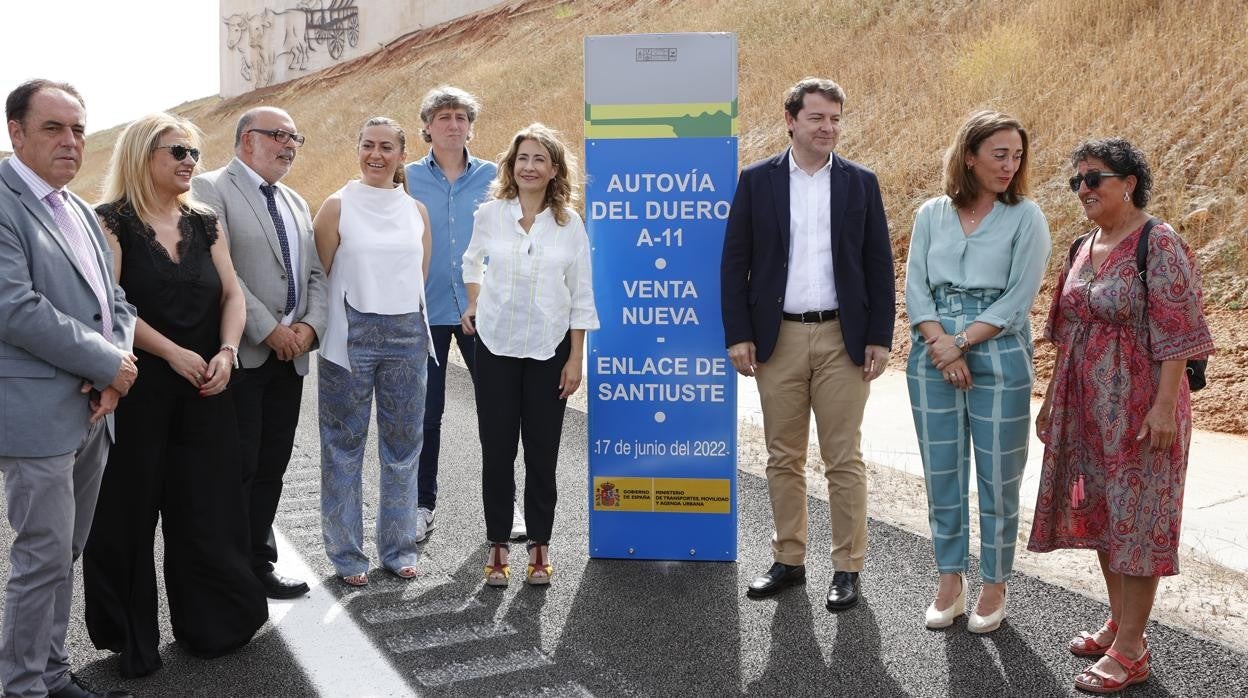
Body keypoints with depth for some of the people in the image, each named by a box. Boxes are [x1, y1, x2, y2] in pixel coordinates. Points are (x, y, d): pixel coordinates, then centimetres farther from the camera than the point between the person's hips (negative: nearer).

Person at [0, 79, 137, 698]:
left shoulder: (79, 211, 16)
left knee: (64, 554, 16)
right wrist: (107, 363, -14)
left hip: (93, 409, 8)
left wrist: (115, 369, -3)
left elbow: (113, 299, 16)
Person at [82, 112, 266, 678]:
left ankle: (208, 624, 22)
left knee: (207, 508, 7)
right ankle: (132, 638, 20)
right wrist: (172, 352, -17)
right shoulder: (112, 221, -5)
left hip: (203, 390, 4)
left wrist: (226, 352, -8)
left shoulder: (205, 222, 11)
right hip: (135, 390, -4)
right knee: (131, 511, 5)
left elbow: (231, 293, 8)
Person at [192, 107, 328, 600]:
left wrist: (311, 326, -3)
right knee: (237, 469, -1)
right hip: (241, 353, -7)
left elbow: (315, 274, 15)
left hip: (290, 355, 7)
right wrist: (269, 330, -16)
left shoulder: (297, 204, 19)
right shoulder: (211, 189, -5)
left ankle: (258, 564, 22)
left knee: (271, 468, 11)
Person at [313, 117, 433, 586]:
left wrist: (409, 322, 10)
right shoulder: (337, 207, -1)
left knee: (403, 445, 9)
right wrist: (316, 329, -5)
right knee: (344, 447, 4)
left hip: (407, 336, 3)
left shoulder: (416, 210, 9)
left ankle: (398, 547, 22)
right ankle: (346, 553, 16)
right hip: (350, 337, -3)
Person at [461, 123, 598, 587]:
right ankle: (498, 544, 17)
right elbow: (472, 263, 21)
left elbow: (581, 297, 0)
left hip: (549, 349, -1)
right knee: (497, 450, 5)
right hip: (496, 347, 1)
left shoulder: (569, 223, -2)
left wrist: (575, 359, -3)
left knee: (542, 452, 5)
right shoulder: (489, 214, 1)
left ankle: (540, 545, 18)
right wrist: (475, 306, 9)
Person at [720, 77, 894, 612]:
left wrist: (880, 337, -2)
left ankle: (848, 568, 16)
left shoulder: (861, 183, 4)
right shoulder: (756, 181, 3)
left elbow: (879, 265, 4)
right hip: (778, 339, 1)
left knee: (844, 460, 4)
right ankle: (789, 560, 23)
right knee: (783, 458, 10)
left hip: (843, 337, 0)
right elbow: (735, 263, 2)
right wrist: (738, 335, -5)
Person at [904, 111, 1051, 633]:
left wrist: (962, 342, -12)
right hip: (933, 357, 3)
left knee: (998, 476, 3)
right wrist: (941, 344, -12)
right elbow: (915, 287, 2)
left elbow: (1019, 297, -7)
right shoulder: (932, 214, 7)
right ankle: (951, 579, 23)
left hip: (998, 357, -2)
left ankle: (995, 585, 19)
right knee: (941, 472, 8)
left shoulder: (1025, 217, -1)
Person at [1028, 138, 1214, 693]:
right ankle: (1119, 621, 29)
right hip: (1087, 403, 8)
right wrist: (1052, 398, 17)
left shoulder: (1158, 244, -12)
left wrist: (1165, 405, -21)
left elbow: (1176, 333, -17)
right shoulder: (1083, 248, 11)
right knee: (1100, 511, 14)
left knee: (1135, 514, -1)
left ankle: (1130, 648, 8)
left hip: (1138, 405, -8)